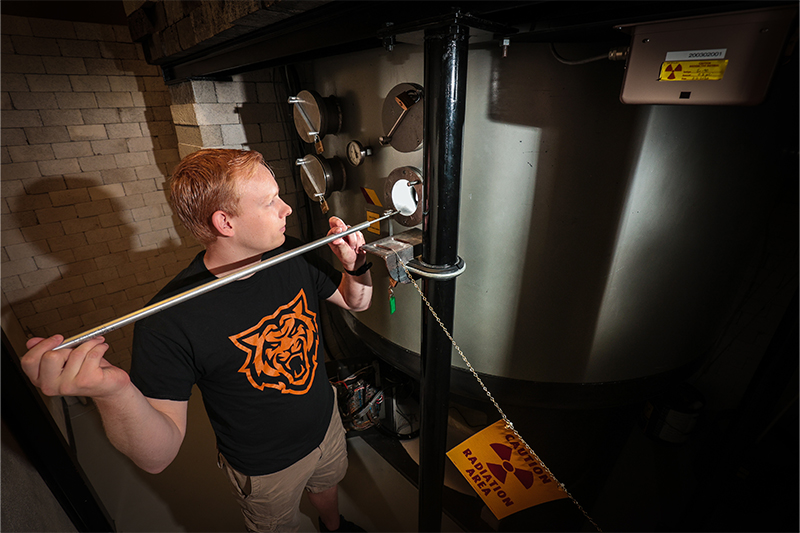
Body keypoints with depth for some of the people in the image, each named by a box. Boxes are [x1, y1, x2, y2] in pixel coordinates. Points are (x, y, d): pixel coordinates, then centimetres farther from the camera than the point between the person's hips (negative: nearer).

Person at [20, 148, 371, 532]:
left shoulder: (293, 256, -17)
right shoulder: (170, 320, -32)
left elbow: (356, 301, -2)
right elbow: (158, 457, -26)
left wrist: (355, 266, -23)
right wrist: (114, 393, -45)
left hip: (327, 423, 6)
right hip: (267, 468, -5)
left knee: (327, 485, 34)